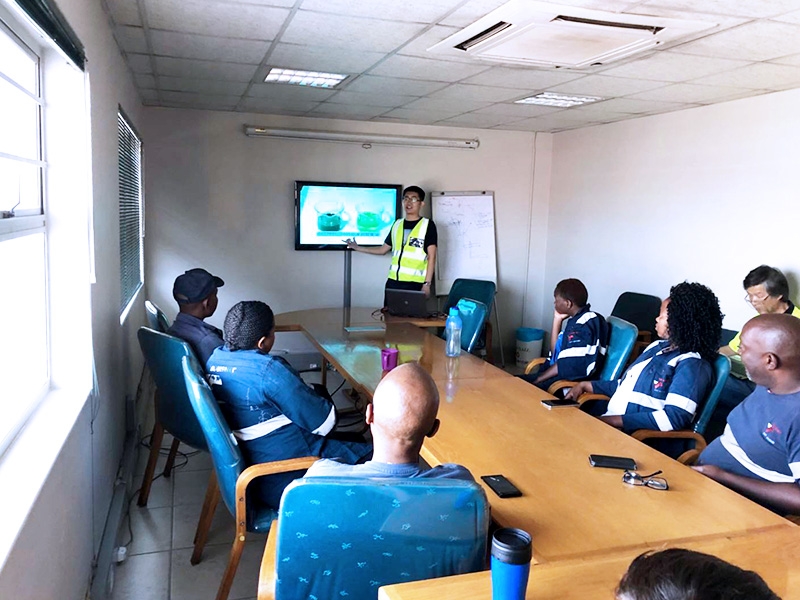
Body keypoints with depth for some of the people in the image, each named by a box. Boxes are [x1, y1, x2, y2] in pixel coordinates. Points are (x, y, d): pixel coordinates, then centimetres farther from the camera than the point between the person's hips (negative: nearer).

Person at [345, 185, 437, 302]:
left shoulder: (428, 225, -1)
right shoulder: (397, 224, 14)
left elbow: (431, 256, -5)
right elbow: (383, 250, 22)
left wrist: (427, 283, -12)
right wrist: (357, 248, 19)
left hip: (415, 284, -5)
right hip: (393, 281, 5)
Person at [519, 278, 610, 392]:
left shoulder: (587, 323, -16)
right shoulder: (575, 320, 14)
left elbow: (571, 365, -23)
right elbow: (555, 352, 18)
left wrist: (538, 379, -17)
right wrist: (557, 320, 14)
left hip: (573, 382, -10)